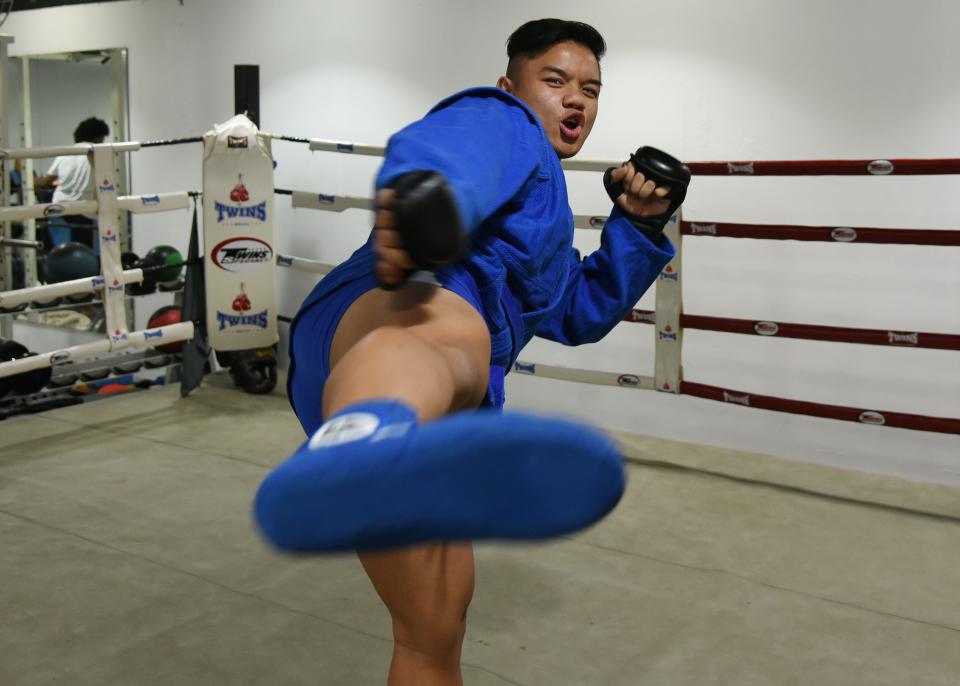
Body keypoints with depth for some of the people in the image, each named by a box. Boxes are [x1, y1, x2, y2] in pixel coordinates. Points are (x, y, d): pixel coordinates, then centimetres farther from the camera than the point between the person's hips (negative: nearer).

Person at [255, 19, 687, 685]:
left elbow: (582, 313, 45)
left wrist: (637, 225, 31)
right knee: (445, 324, -45)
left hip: (443, 414, 10)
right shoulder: (493, 120, 15)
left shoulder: (542, 221, 43)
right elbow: (441, 155, -11)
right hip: (379, 315, -10)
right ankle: (353, 457, -80)